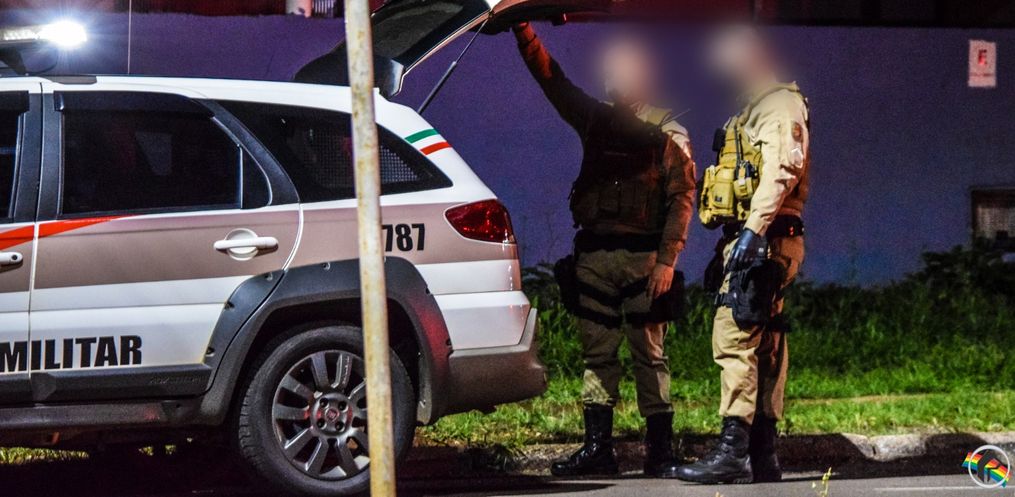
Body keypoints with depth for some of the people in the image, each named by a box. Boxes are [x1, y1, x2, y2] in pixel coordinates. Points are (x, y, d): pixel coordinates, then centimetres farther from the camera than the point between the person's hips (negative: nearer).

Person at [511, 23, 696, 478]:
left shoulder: (667, 132, 2)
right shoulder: (595, 120, 16)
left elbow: (681, 198, -4)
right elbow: (550, 77, 12)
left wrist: (666, 260, -14)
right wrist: (523, 30, 0)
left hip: (641, 256, -5)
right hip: (593, 253, 5)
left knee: (649, 355, -4)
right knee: (597, 355, 5)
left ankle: (660, 452, -2)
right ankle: (597, 449, 7)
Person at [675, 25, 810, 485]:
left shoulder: (782, 106, -6)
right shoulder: (756, 111, 25)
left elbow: (780, 171, -19)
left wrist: (752, 232, -27)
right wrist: (727, 248, 23)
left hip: (762, 240, -11)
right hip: (757, 243, 11)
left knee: (734, 337, -17)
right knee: (763, 346, 8)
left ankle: (733, 450, -23)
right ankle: (762, 455, 9)